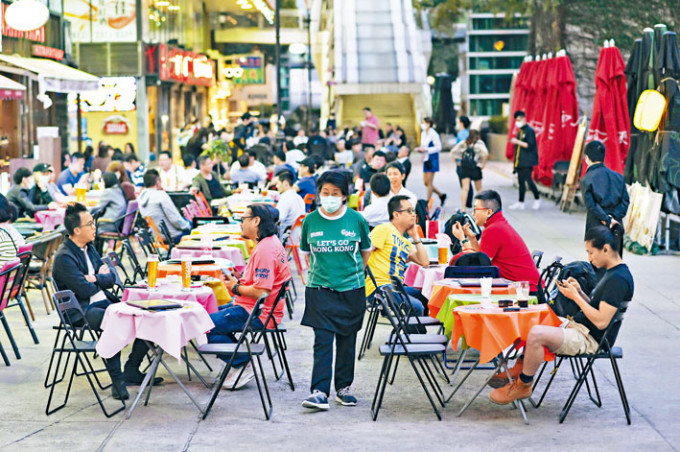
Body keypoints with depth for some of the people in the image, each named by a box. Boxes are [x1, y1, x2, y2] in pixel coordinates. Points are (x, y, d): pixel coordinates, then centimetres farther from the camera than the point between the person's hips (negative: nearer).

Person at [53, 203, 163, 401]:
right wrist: (101, 277, -1)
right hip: (82, 310, -9)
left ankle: (131, 370, 4)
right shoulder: (64, 257, -13)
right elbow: (85, 290, -19)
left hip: (104, 302, 9)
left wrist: (96, 278, -9)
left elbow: (111, 279, 12)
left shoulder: (89, 248, 15)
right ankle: (117, 380, -27)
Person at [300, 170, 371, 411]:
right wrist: (319, 271, 8)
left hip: (351, 290, 1)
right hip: (319, 289, 0)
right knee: (323, 339, -8)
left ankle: (344, 387, 19)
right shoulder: (310, 221, 1)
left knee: (347, 340, 8)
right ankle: (319, 391, -11)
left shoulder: (356, 220, -1)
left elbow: (366, 250, 13)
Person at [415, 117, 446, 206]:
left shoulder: (433, 134, -12)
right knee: (426, 182, 8)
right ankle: (441, 195, 24)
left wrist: (426, 150, -20)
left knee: (429, 182, -7)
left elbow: (438, 147, -15)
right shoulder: (423, 133, 12)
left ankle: (428, 201, 0)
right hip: (426, 160, 9)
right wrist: (419, 149, 1)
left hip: (432, 159, -9)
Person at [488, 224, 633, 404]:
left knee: (536, 334, -29)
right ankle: (519, 369, 15)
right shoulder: (612, 272, 12)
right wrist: (580, 291, 3)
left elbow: (601, 321, -25)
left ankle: (523, 385, -12)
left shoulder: (619, 279, -20)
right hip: (579, 328, 11)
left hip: (591, 339, -11)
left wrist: (575, 296, -16)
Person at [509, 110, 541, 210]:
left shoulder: (529, 131, -9)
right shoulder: (520, 132, 18)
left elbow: (530, 145, -18)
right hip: (519, 162, 8)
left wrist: (518, 142, -19)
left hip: (527, 162, -8)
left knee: (528, 180, -10)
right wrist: (514, 161, 20)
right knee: (521, 181, 8)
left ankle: (537, 199, 5)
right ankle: (520, 203, 10)